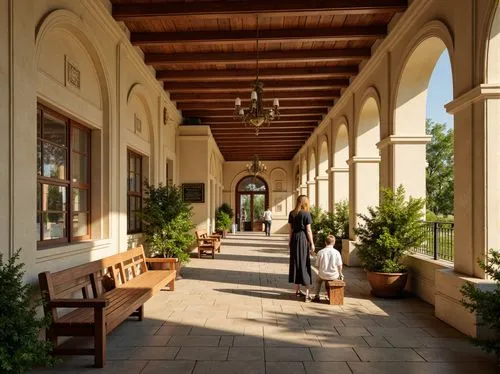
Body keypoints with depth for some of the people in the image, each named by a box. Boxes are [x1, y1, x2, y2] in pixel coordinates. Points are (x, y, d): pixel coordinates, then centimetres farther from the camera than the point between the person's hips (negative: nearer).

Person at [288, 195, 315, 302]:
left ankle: (297, 290, 22)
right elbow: (308, 230, -10)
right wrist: (312, 243, -4)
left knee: (295, 263, 13)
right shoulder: (306, 214, -10)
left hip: (294, 239, 5)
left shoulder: (291, 214, 5)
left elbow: (290, 229, 9)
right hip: (303, 239, -5)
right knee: (305, 264, 0)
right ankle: (307, 293, 0)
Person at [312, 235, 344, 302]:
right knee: (340, 277, 34)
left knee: (318, 279, 34)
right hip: (334, 276, 0)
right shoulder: (336, 252, -9)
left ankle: (316, 295, 29)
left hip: (323, 275, 0)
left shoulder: (320, 252, -8)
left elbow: (317, 266, -2)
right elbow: (339, 266, -5)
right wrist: (340, 274, 14)